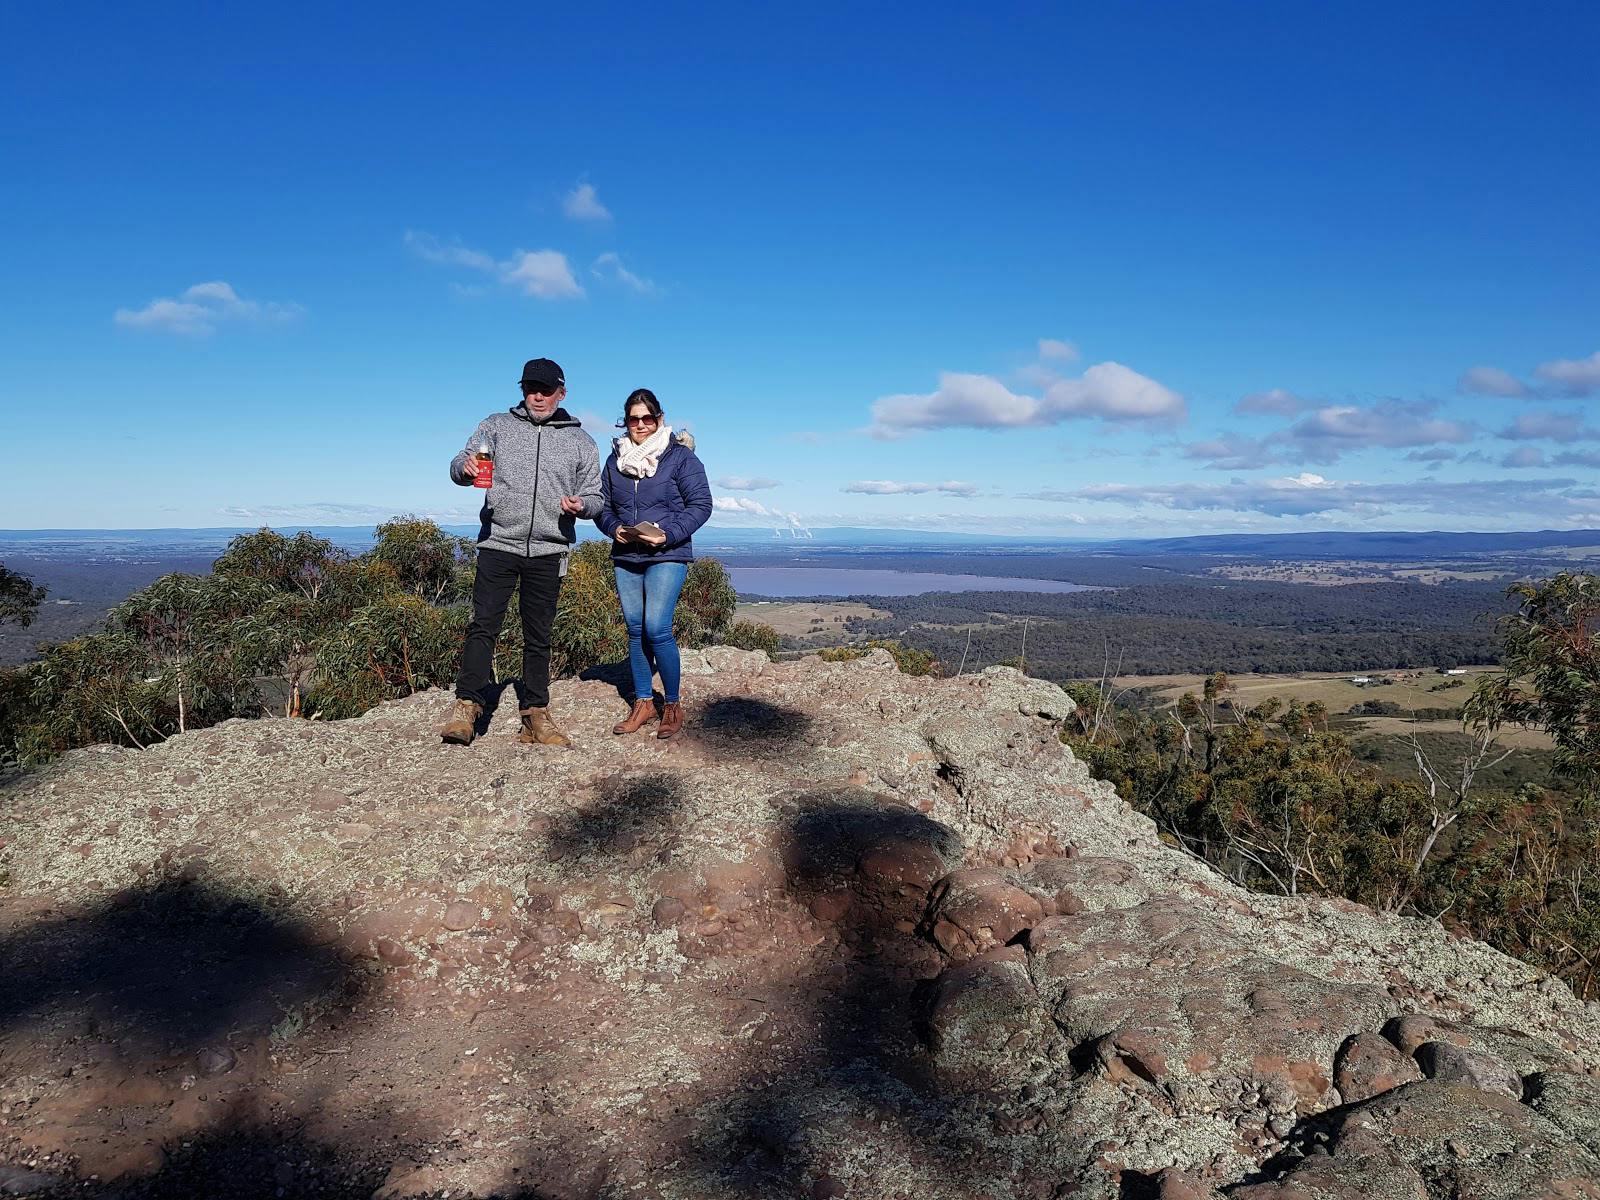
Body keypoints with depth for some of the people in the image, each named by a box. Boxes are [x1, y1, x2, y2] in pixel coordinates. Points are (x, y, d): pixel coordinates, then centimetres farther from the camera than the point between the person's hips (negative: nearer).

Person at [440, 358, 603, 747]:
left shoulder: (581, 442, 11)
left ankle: (535, 716, 13)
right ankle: (466, 707, -4)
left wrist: (581, 505, -12)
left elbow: (594, 496, 12)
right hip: (498, 544, -1)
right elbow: (460, 466, 5)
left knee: (538, 636, 8)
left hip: (548, 551, 1)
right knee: (483, 626, -8)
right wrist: (465, 467, -20)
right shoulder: (496, 426, 9)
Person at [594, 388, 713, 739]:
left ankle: (673, 705, 2)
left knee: (657, 629, -13)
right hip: (625, 557, 5)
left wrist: (668, 534, -17)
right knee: (635, 630, 8)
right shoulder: (615, 460, 12)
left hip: (667, 556, -5)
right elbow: (602, 505, 16)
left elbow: (700, 504, -5)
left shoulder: (680, 456, -2)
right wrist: (614, 528, -6)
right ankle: (643, 703, 18)